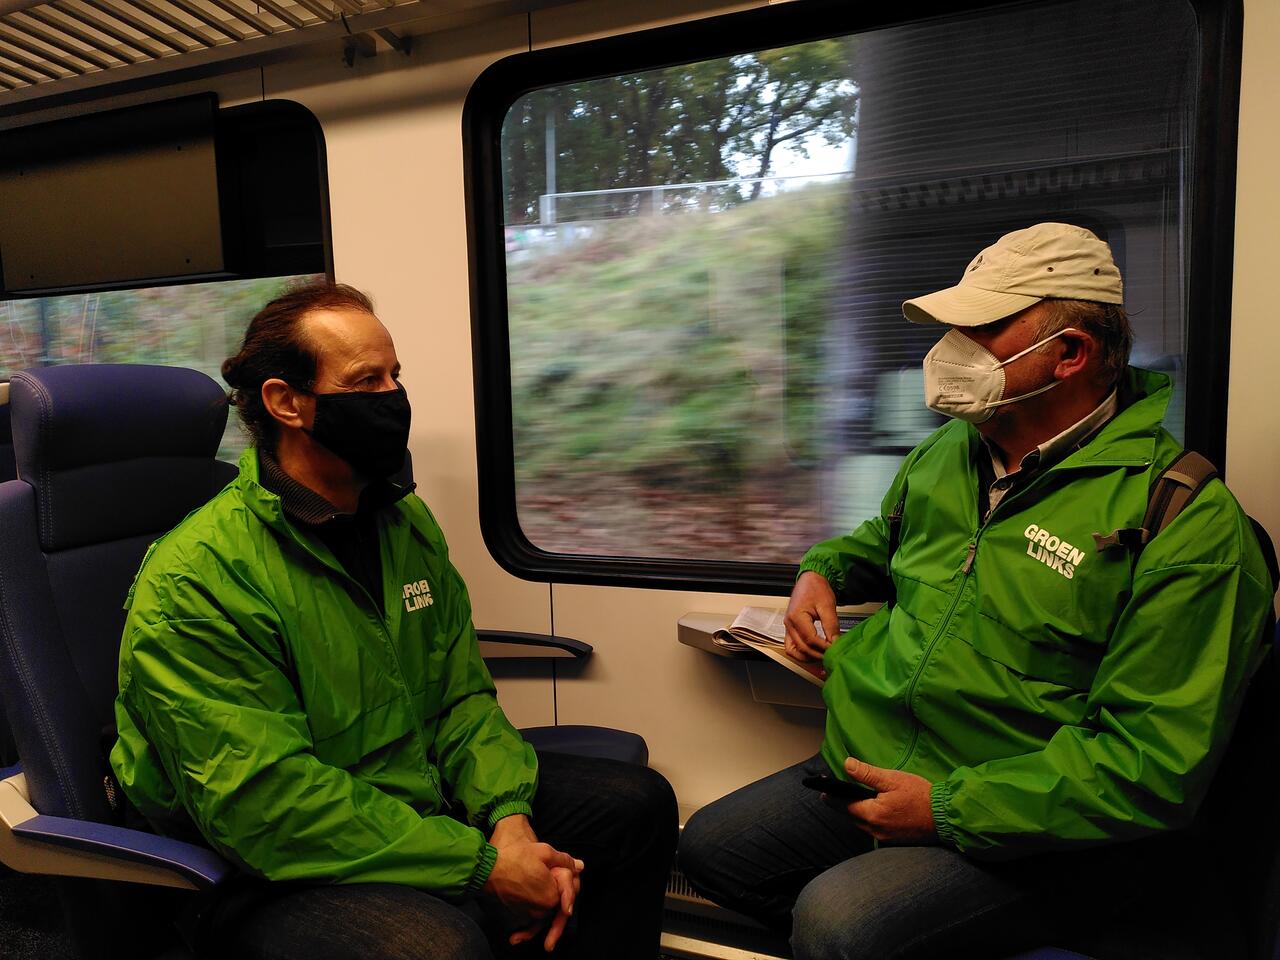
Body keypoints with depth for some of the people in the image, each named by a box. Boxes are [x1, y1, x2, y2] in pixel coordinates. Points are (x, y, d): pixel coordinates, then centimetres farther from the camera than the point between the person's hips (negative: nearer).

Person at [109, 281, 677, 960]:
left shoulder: (409, 524, 6)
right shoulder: (196, 579, -19)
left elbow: (460, 693, 7)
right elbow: (265, 799, -24)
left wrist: (509, 816, -12)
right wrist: (481, 866, -24)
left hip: (430, 803, 7)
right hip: (281, 875, -7)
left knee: (636, 803, 3)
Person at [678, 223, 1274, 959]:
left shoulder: (1188, 523, -18)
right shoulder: (949, 450, 5)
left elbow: (1159, 765, -21)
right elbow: (884, 539, 28)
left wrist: (950, 806, -23)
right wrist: (821, 572, 5)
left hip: (1028, 832, -7)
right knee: (707, 846, 7)